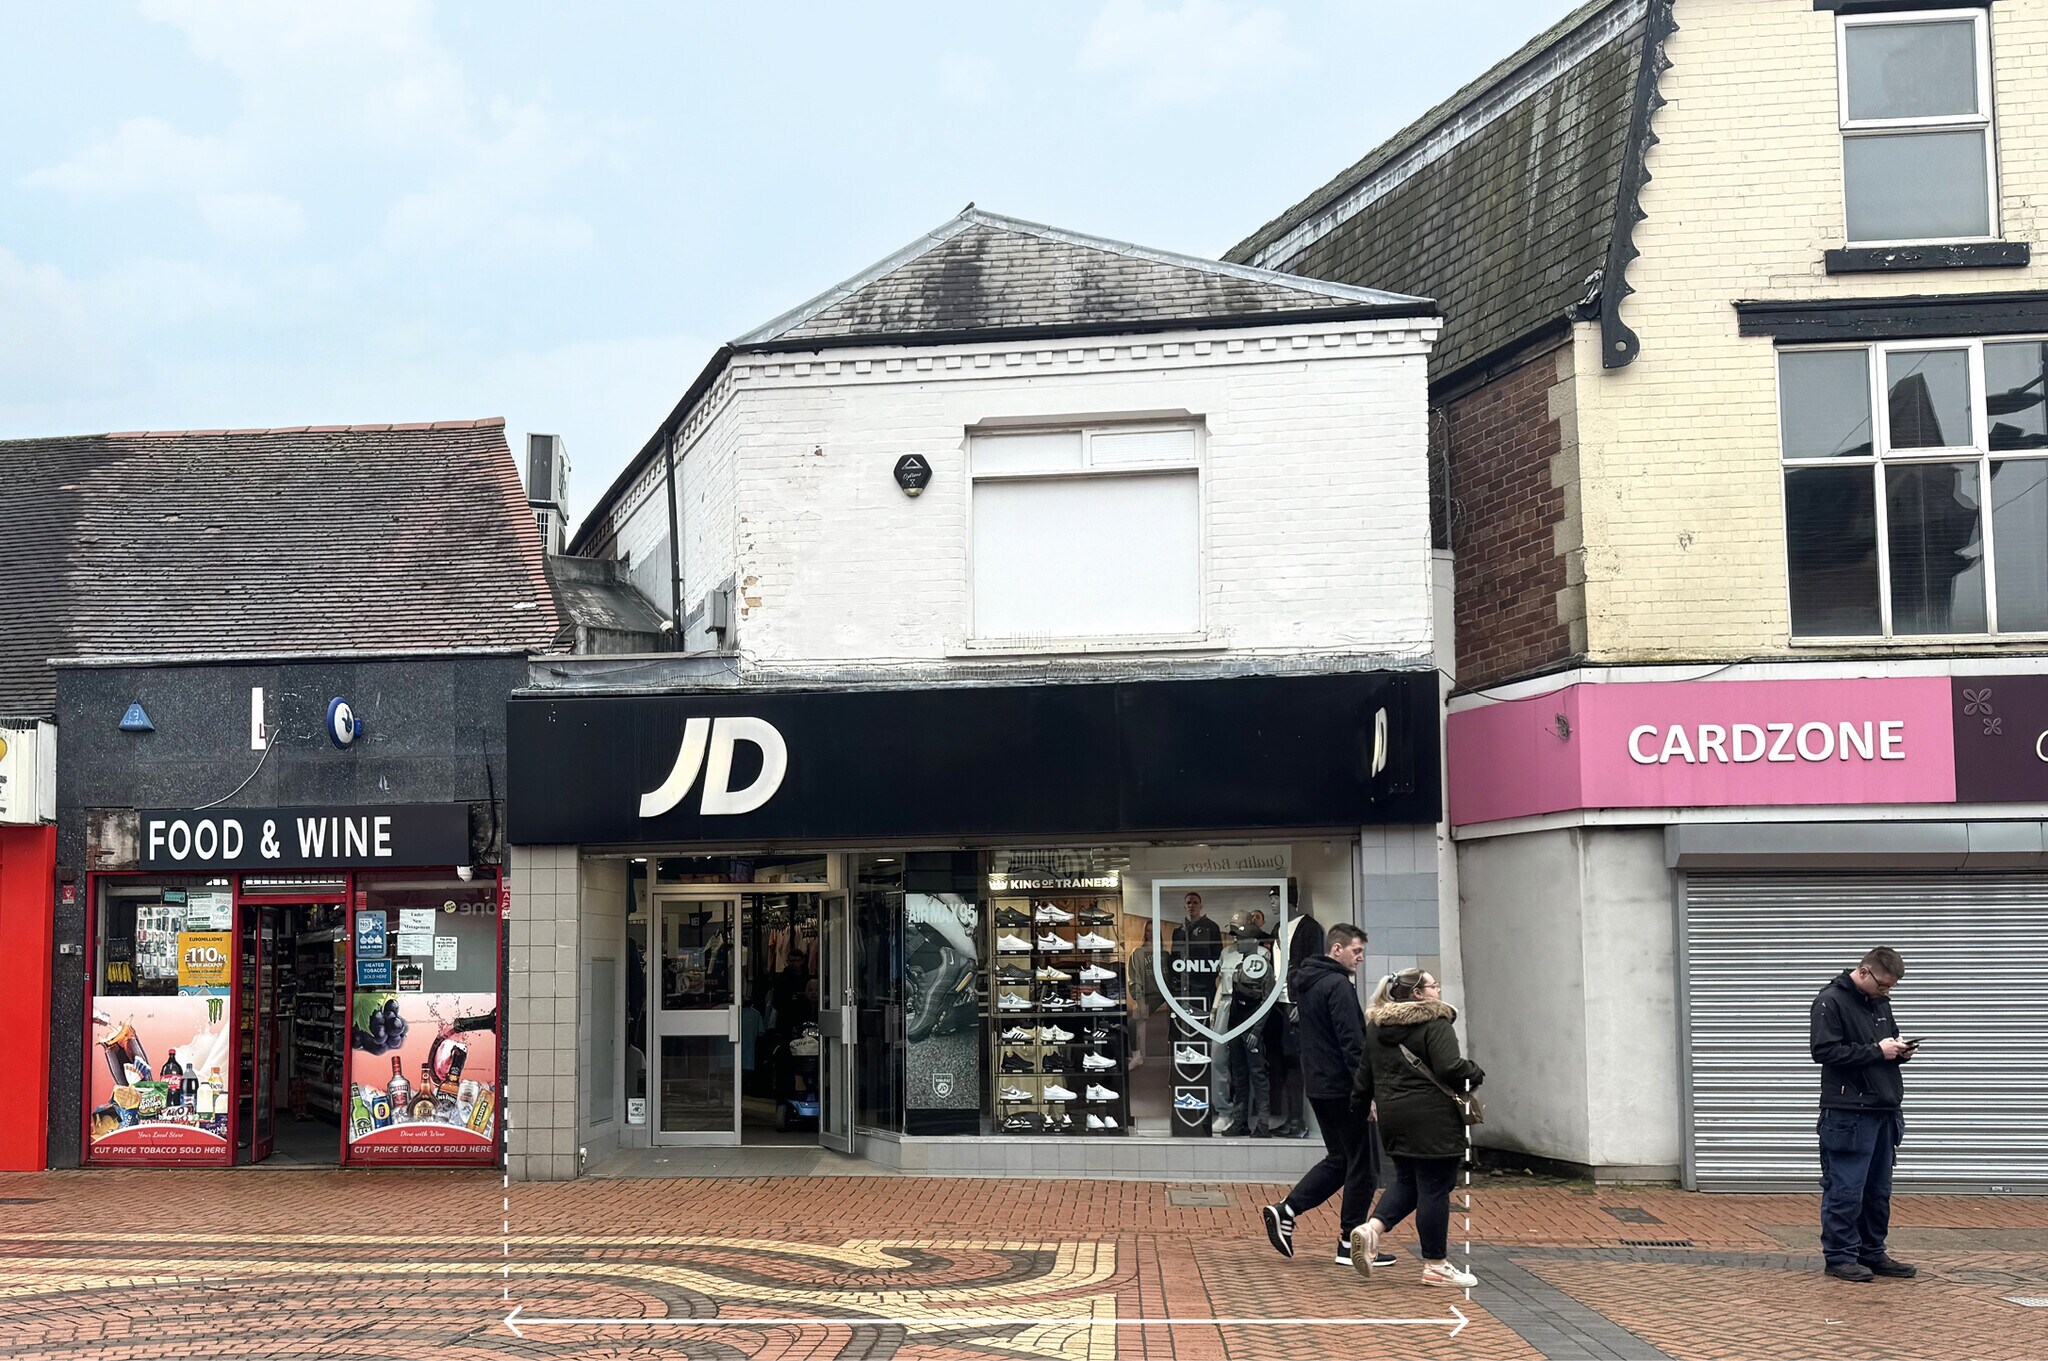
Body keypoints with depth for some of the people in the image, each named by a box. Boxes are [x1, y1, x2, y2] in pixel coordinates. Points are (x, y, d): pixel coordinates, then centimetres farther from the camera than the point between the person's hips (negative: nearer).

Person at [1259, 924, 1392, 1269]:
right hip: (1343, 1089, -9)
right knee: (1363, 1165, 1)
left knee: (1340, 1159, 18)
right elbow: (1352, 1043, -20)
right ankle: (1351, 1244, 6)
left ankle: (1285, 1211, 8)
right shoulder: (1338, 985, -15)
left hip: (1317, 1086, 9)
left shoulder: (1305, 983, 14)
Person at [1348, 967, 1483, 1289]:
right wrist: (1475, 1073, -2)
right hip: (1432, 1120, -7)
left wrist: (1361, 1103, 30)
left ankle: (1371, 1228, -1)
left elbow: (1364, 1072, 18)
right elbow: (1450, 1069, -21)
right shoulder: (1435, 1024, -12)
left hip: (1393, 1117, 7)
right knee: (1434, 1188, 1)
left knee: (1407, 1181, 19)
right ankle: (1436, 1265, 7)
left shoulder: (1375, 1027, 11)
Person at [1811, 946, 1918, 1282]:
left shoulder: (1880, 1002, 16)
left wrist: (1900, 1051, 5)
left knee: (1879, 1189, 13)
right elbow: (1825, 1051, -18)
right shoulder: (1831, 1001, -10)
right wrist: (1877, 1051, -17)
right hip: (1848, 1113, -8)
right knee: (1845, 1189, -4)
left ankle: (1872, 1254, 22)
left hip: (1884, 1112, 8)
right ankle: (1840, 1256, 4)